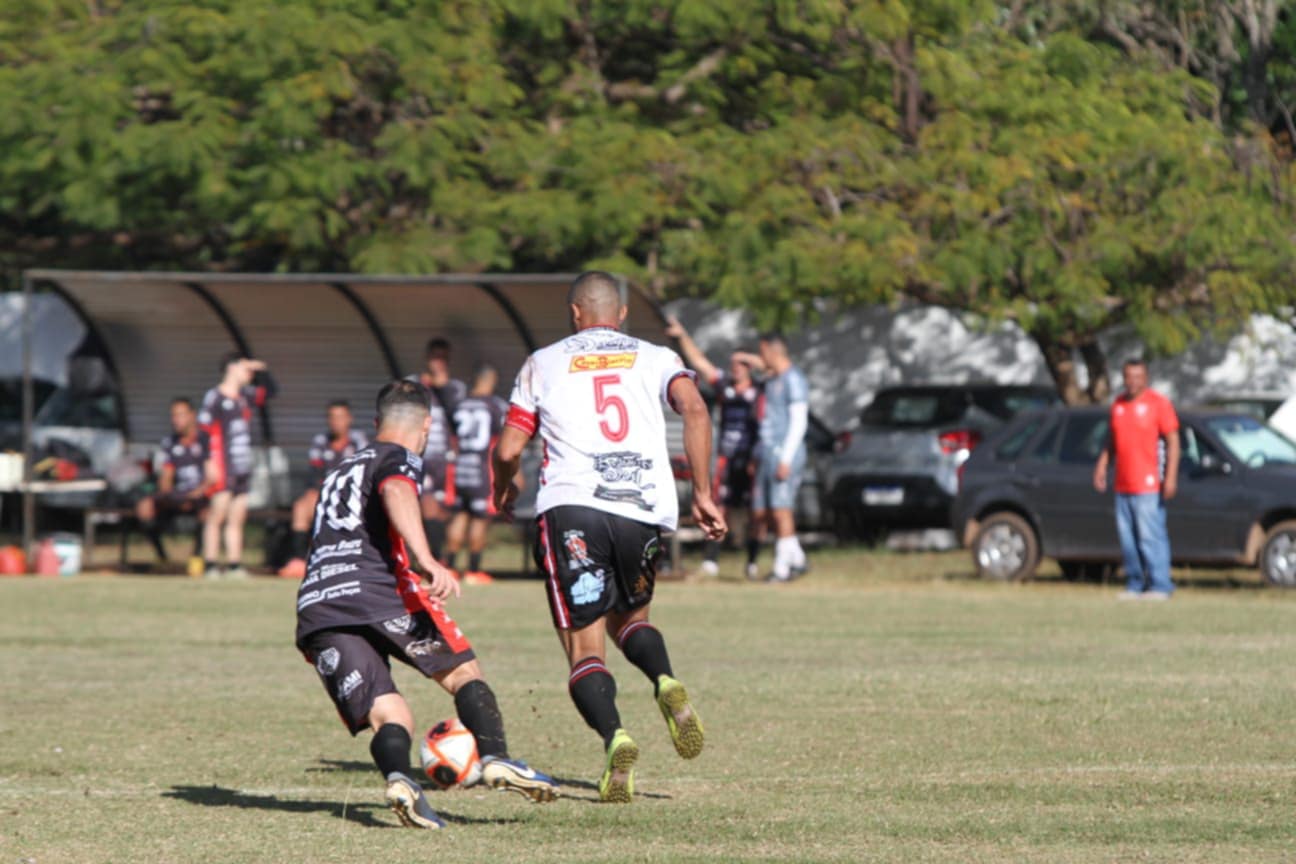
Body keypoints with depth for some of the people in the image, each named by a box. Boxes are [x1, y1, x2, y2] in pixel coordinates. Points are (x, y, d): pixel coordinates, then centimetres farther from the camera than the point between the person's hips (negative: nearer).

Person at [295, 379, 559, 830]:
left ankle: (398, 776, -32)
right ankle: (495, 758, -17)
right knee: (463, 673, 6)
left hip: (314, 604, 5)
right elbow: (396, 493, -13)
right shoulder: (399, 458, 11)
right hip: (375, 590, -5)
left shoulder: (342, 469, 33)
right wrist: (426, 561, -28)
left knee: (389, 717, -1)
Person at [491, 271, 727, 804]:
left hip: (572, 505, -2)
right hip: (645, 509, 2)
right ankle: (666, 684, -6)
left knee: (585, 647, -1)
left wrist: (503, 489, 33)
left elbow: (508, 449, 11)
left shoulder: (543, 364, 16)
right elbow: (695, 410, -2)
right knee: (629, 618, 26)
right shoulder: (654, 359, 17)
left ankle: (614, 738, -29)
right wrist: (702, 494, 1)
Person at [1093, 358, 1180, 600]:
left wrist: (1171, 477, -15)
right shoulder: (1118, 405, 14)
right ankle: (1135, 585, 12)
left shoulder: (1158, 403, -4)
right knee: (1127, 537, 6)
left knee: (1151, 536, -10)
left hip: (1149, 486, -6)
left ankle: (1160, 586, -8)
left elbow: (1173, 442, -7)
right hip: (1122, 487, 6)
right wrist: (1101, 467, 13)